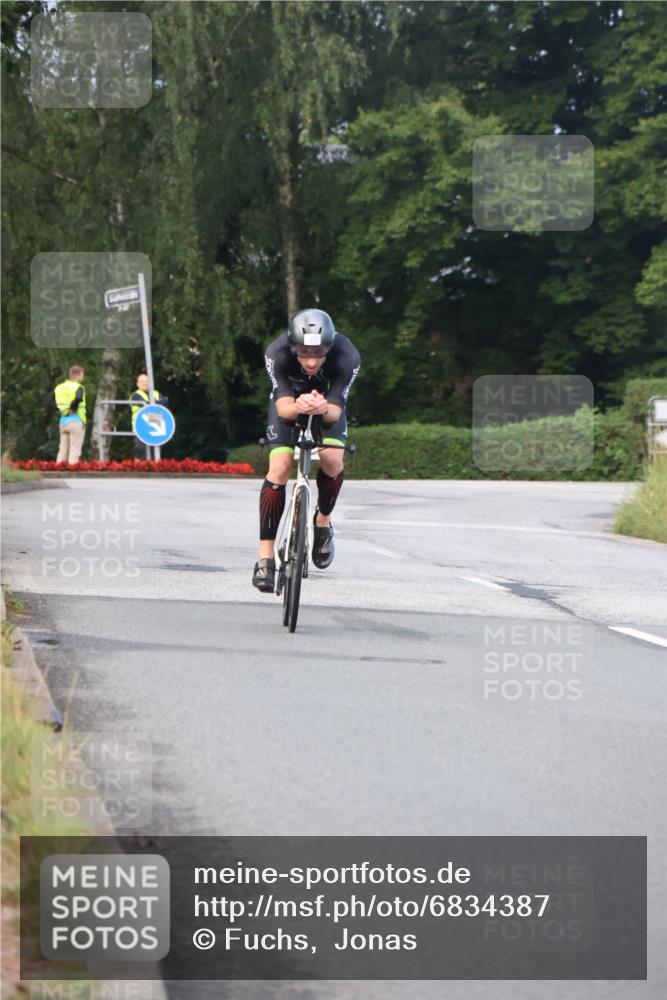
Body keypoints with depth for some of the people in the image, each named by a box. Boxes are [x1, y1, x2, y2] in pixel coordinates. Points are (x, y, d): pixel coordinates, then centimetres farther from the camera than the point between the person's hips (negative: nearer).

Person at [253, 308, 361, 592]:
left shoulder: (347, 357, -35)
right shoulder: (277, 353, -35)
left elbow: (335, 411, -31)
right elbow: (283, 407, -35)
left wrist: (323, 408, -54)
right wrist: (298, 407, -58)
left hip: (328, 405, 1)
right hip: (289, 401, 0)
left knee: (332, 459, -24)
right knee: (279, 468, -18)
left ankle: (323, 521, 6)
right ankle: (265, 556, -13)